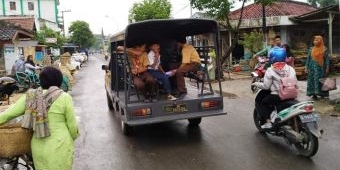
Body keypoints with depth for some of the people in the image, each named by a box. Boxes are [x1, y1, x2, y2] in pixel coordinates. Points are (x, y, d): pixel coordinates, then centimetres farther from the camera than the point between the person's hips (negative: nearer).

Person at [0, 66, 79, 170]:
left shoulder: (31, 96, -1)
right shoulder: (64, 97, -11)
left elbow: (10, 113, 3)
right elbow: (72, 124, -6)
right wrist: (74, 136, 12)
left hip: (38, 147, 4)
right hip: (60, 147, -4)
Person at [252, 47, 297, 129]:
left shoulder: (270, 70, -8)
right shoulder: (290, 69, 6)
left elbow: (266, 86, -7)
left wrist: (256, 83, 9)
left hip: (277, 96, -6)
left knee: (259, 100, 14)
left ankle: (268, 121, 3)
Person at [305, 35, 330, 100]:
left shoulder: (324, 49, -1)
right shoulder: (311, 49, 5)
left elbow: (327, 59, -1)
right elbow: (308, 58, 7)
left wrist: (327, 68, -8)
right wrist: (306, 67, 2)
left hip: (320, 68, -2)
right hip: (312, 68, 2)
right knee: (313, 80, 0)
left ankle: (322, 93, 13)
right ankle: (314, 94, 4)